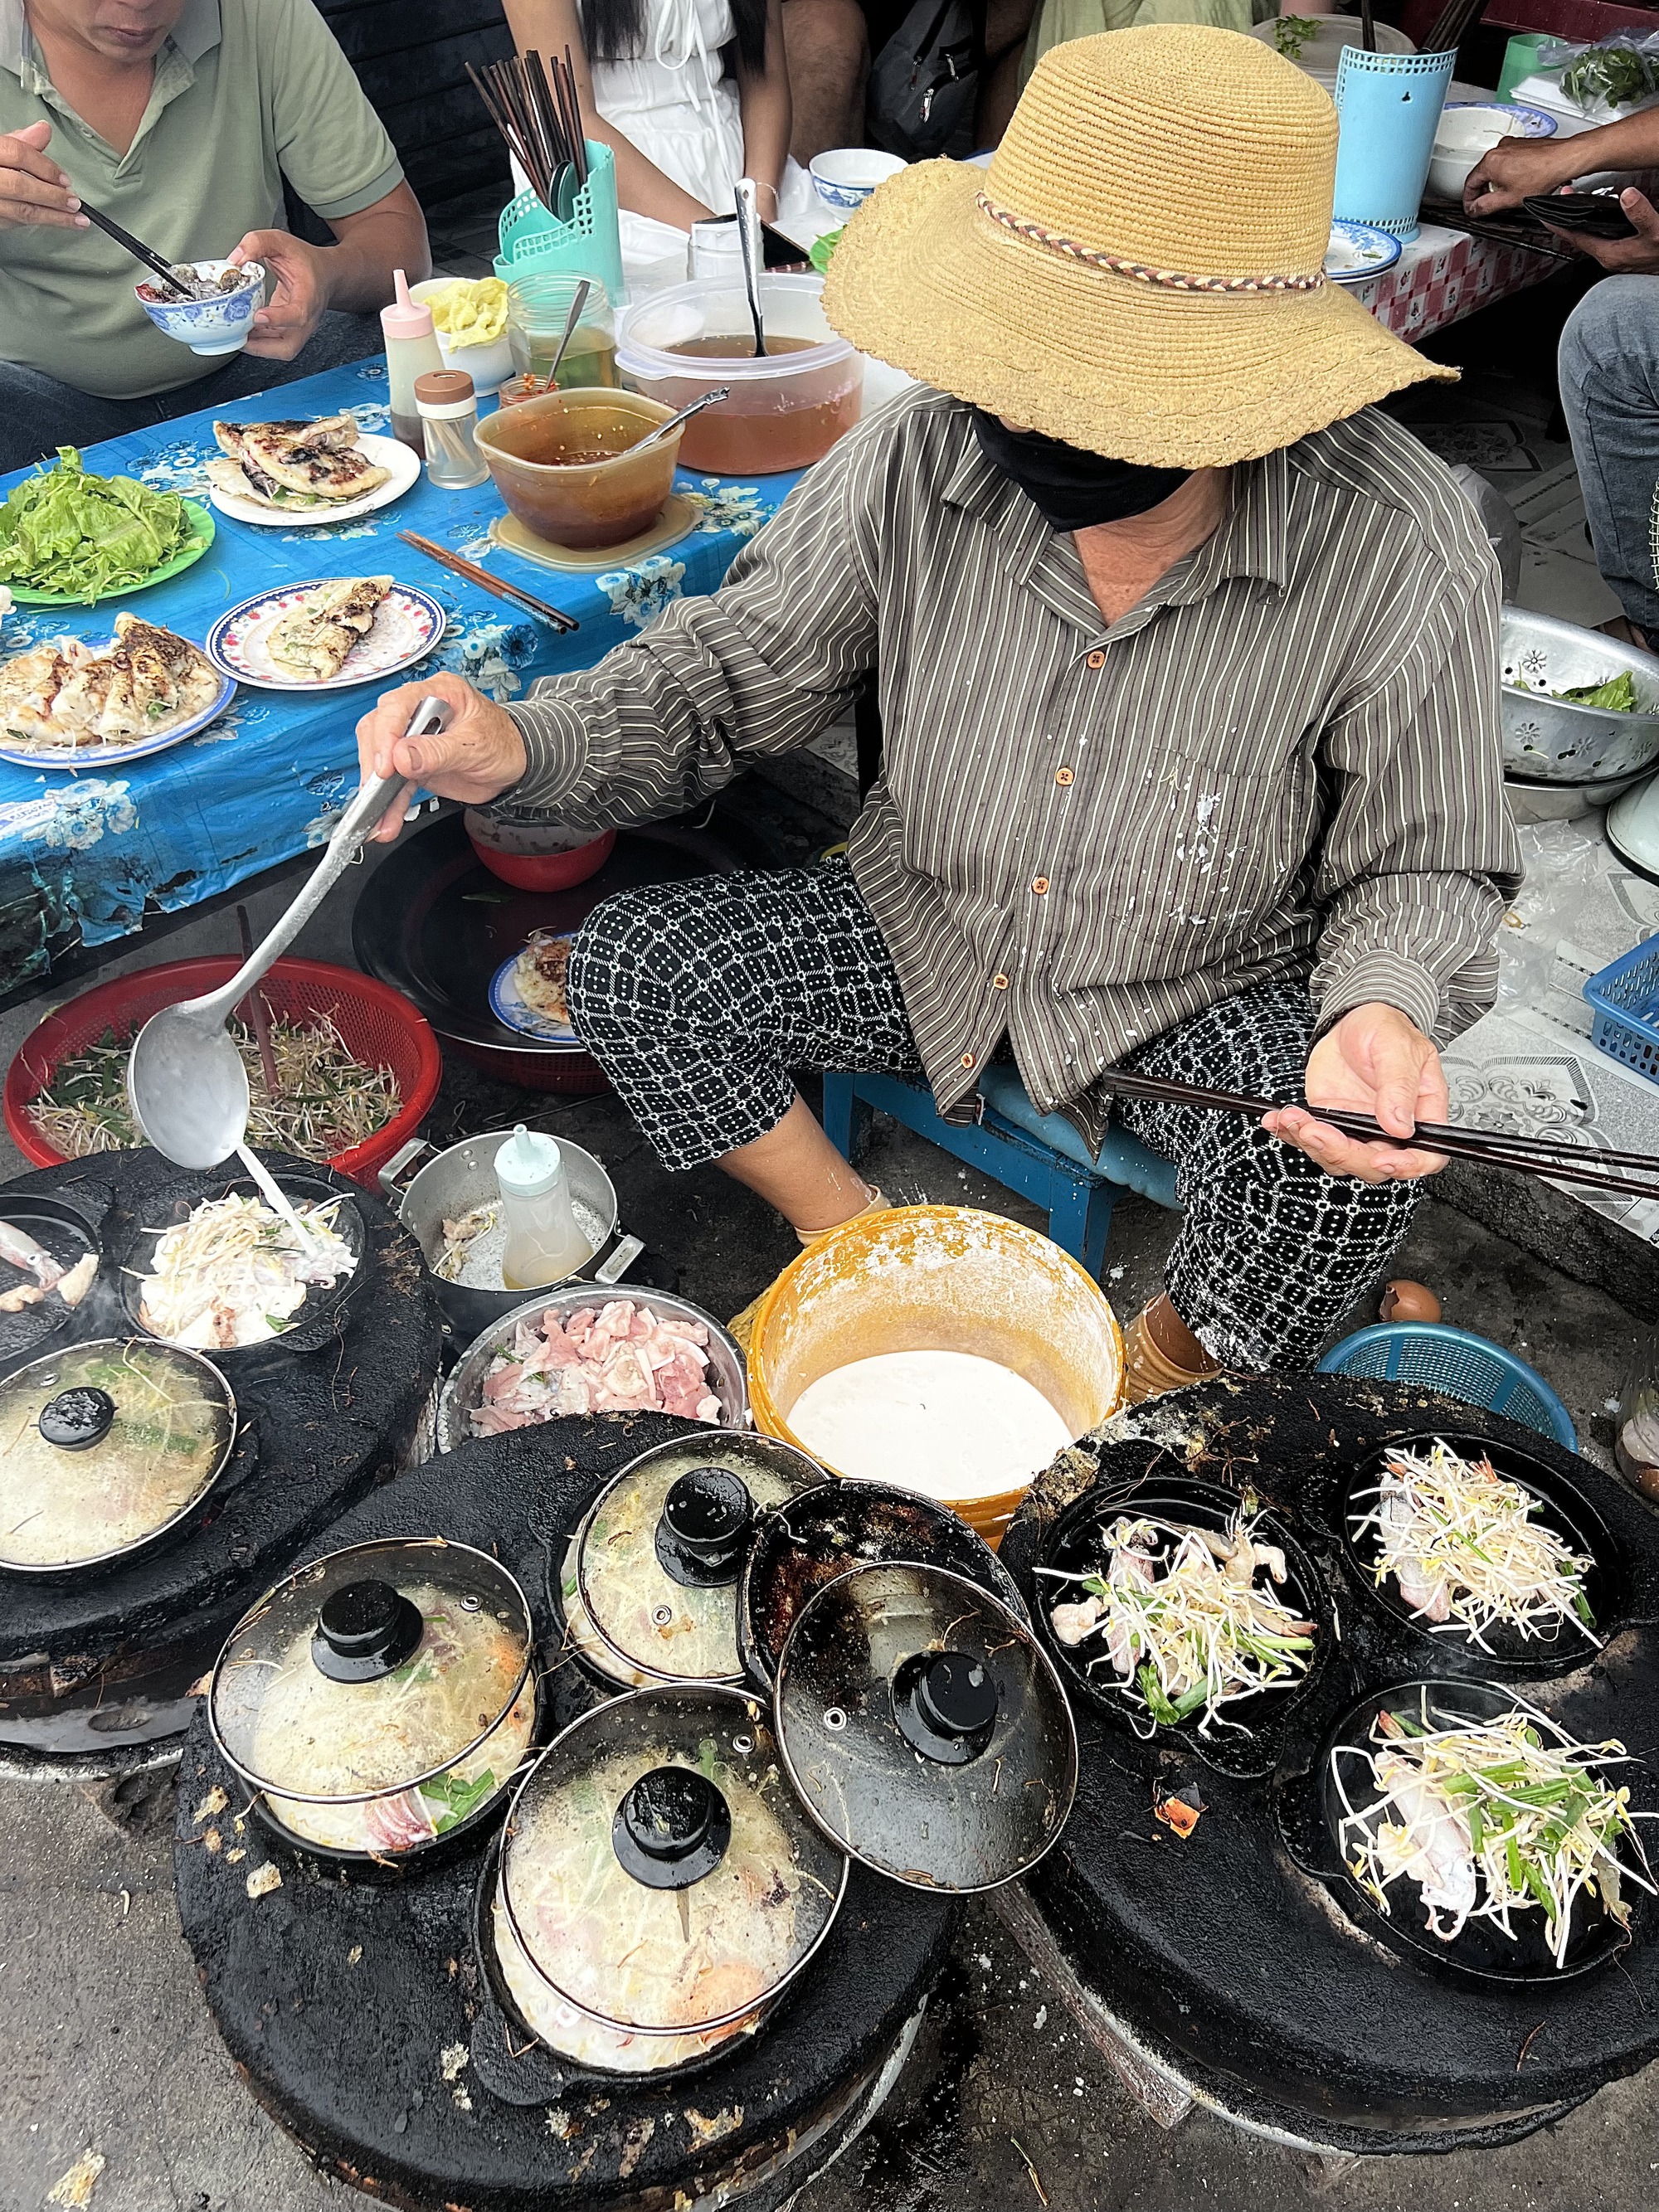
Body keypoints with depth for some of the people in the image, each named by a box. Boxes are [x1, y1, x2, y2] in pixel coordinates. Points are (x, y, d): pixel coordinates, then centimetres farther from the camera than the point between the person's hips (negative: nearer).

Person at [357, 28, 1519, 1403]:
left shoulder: (1402, 552, -22)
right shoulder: (922, 460, -16)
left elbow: (1427, 866, -10)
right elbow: (725, 676, -6)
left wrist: (1385, 1010, -34)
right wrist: (522, 747, -25)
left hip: (1212, 993, -2)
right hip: (932, 933, 3)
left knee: (1344, 1169, -31)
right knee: (632, 967, -12)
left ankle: (1157, 1400, 7)